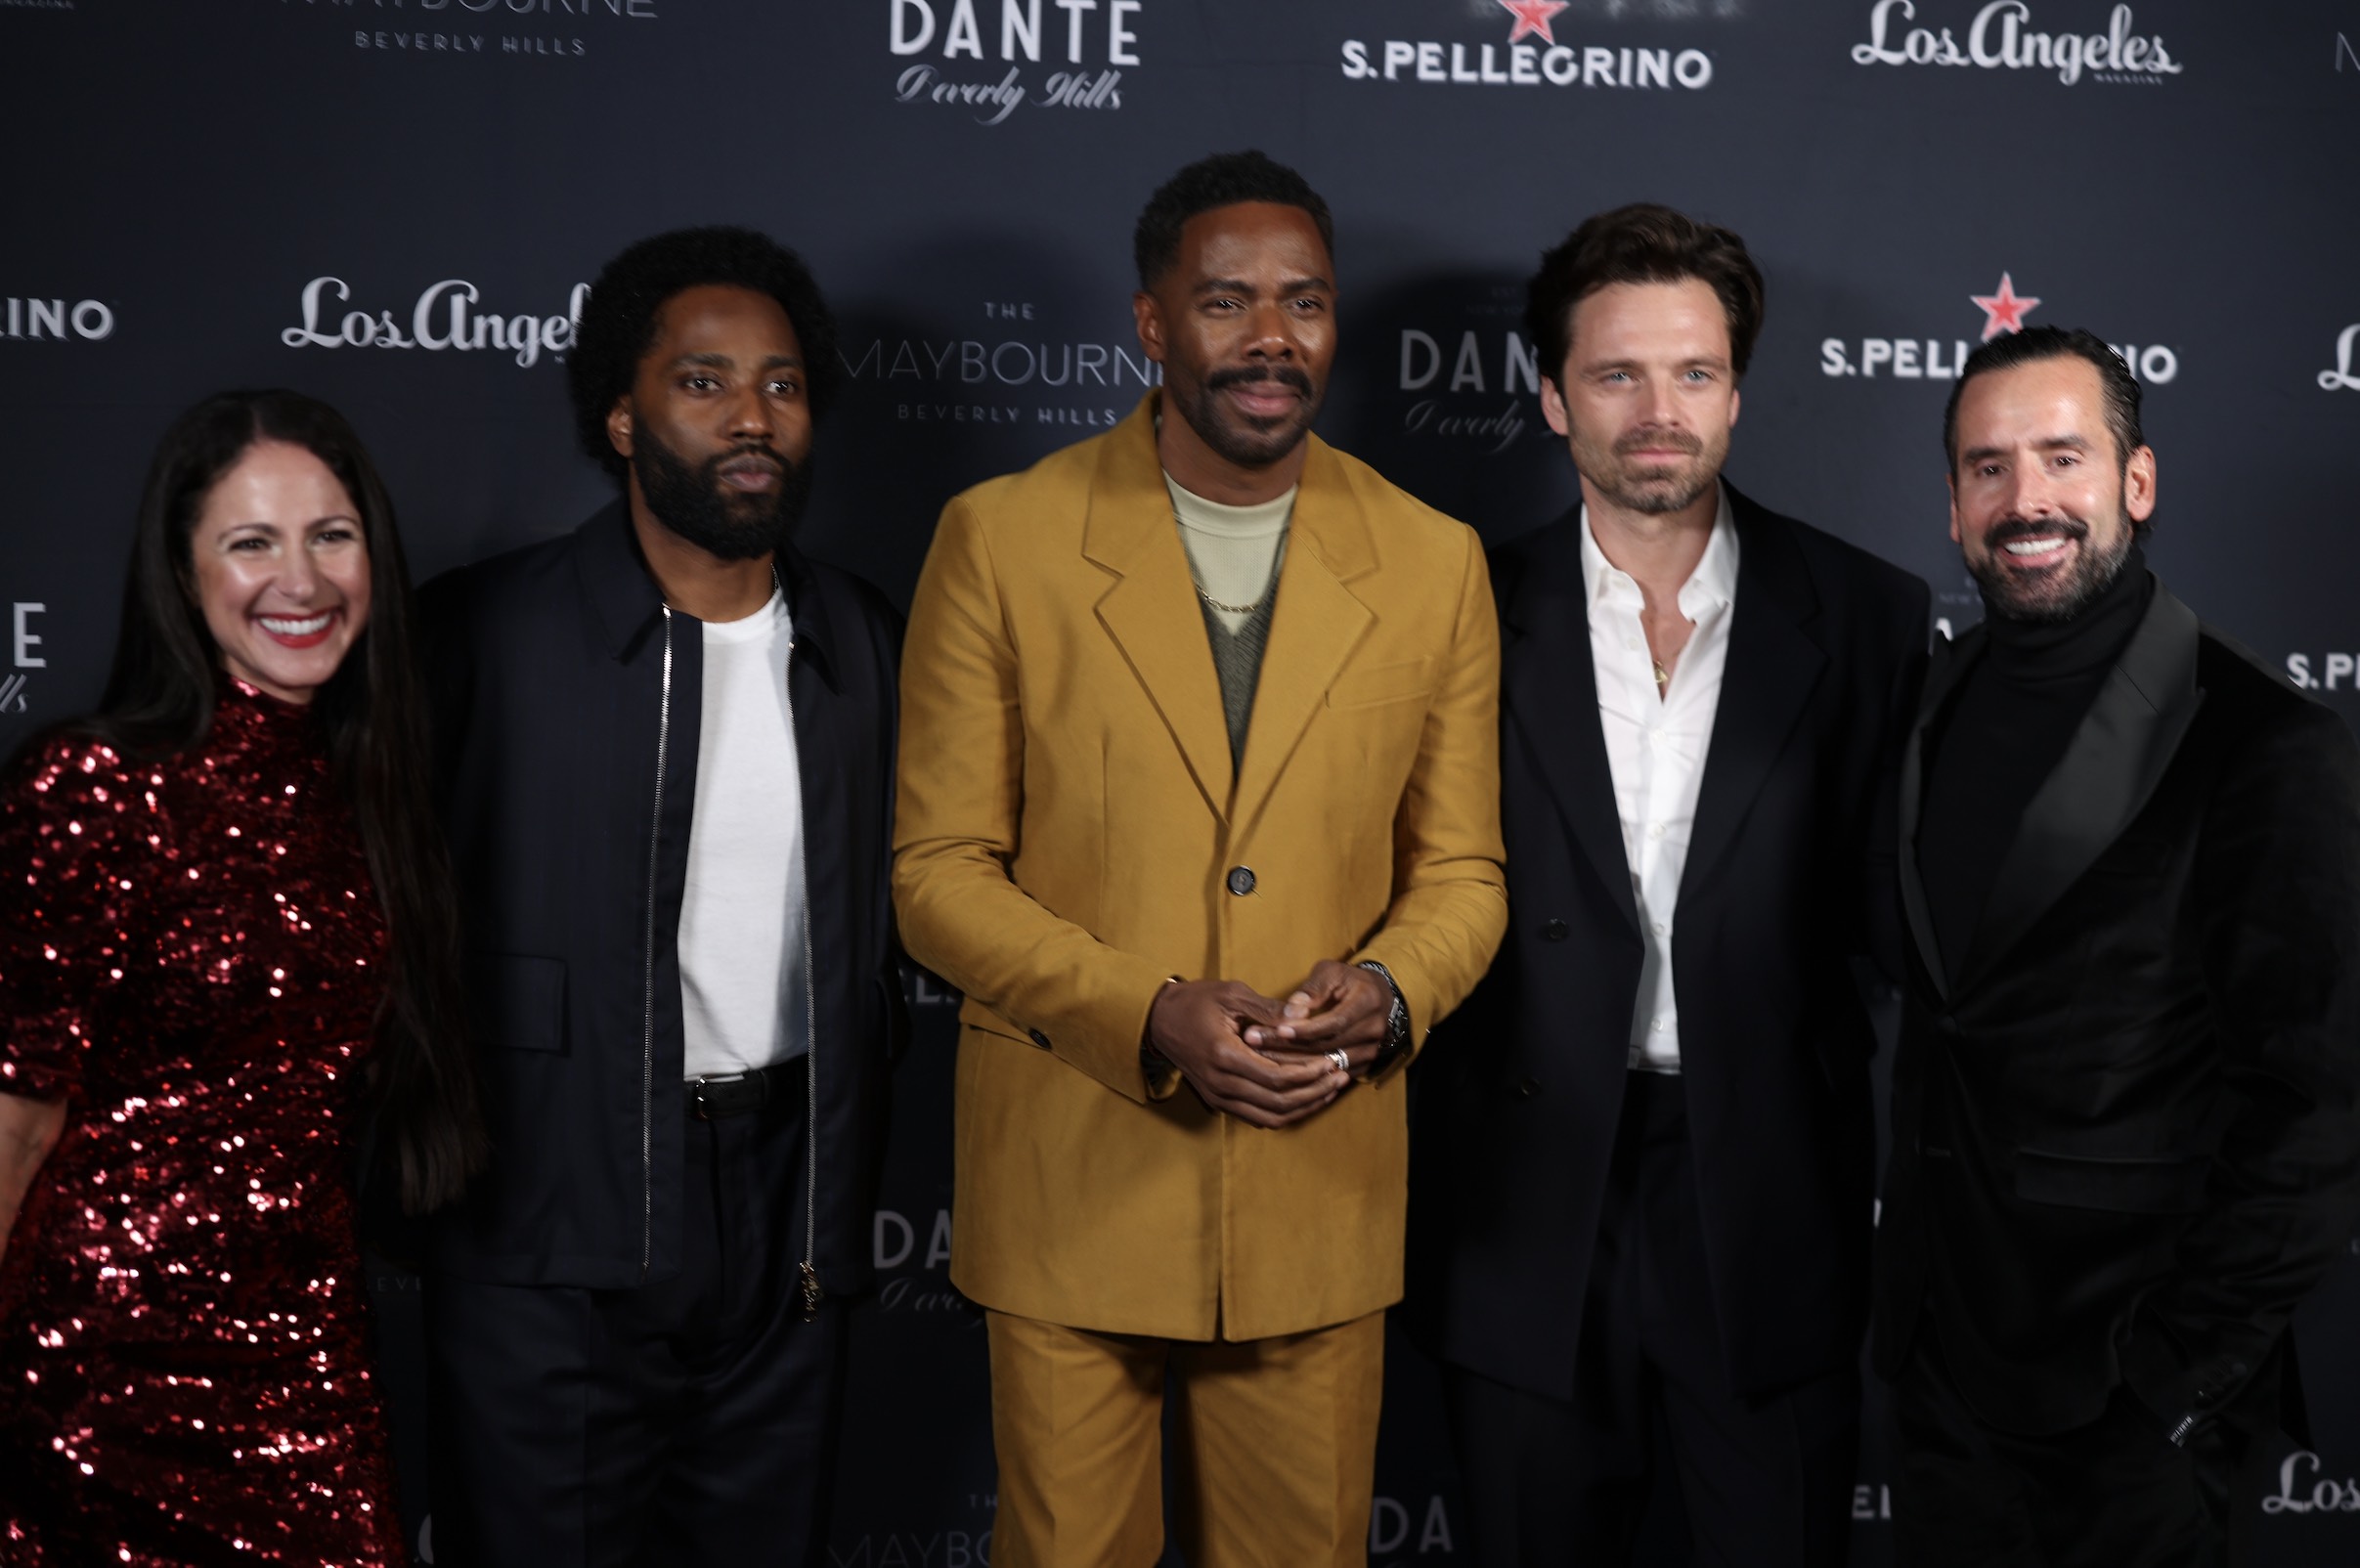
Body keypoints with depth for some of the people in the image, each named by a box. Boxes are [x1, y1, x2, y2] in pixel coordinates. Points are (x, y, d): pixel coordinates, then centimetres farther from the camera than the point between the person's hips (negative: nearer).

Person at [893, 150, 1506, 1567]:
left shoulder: (1433, 565, 2)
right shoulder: (1002, 539, -5)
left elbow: (1460, 871, 8)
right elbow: (939, 869, -5)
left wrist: (1387, 991, -15)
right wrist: (1150, 1016, -18)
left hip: (1321, 1195, 2)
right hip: (1071, 1186, -1)